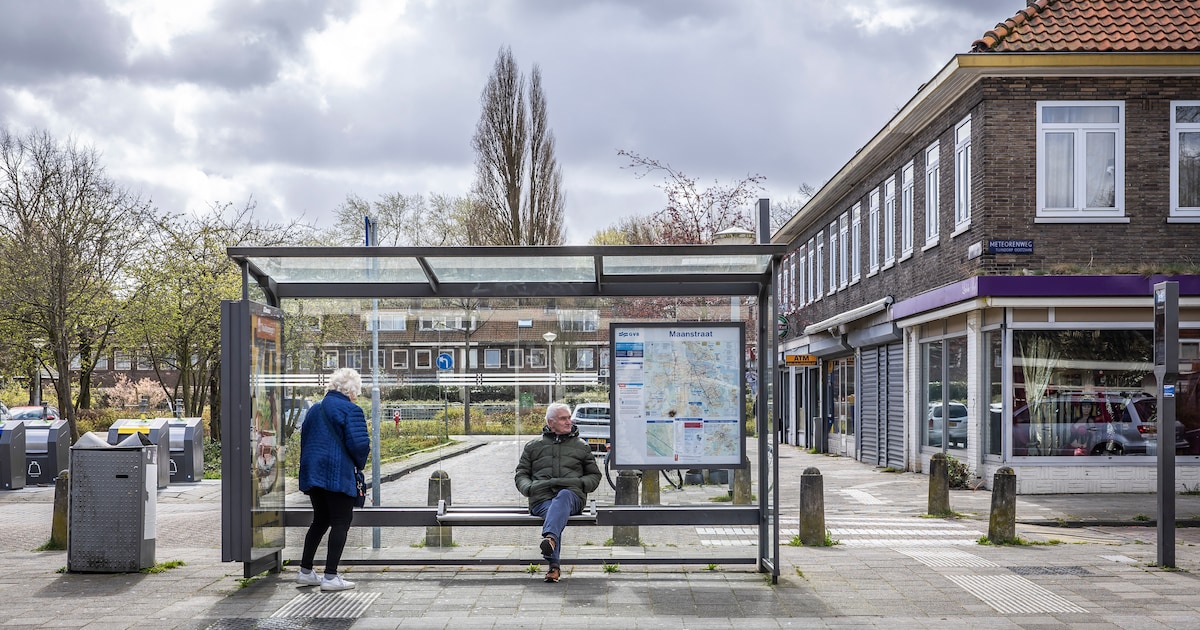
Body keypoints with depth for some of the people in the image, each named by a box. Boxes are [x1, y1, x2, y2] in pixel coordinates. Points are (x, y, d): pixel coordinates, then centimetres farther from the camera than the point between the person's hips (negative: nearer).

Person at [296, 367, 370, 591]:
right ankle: (330, 577, -5)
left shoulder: (315, 409, 16)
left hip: (312, 471, 8)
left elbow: (305, 439, 21)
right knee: (341, 522, -2)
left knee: (320, 520, 18)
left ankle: (305, 572, 21)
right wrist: (359, 464, 3)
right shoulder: (351, 410, -9)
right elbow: (359, 444, -16)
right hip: (338, 475, -8)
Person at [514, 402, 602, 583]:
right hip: (542, 498, 0)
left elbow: (594, 475, 25)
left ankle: (550, 537, -66)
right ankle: (553, 566, -50)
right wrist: (529, 487, -1)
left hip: (571, 495, 0)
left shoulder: (581, 446, 25)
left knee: (563, 496, -39)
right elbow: (521, 474, 22)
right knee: (552, 512, -37)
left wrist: (581, 483, 2)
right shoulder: (533, 446, 24)